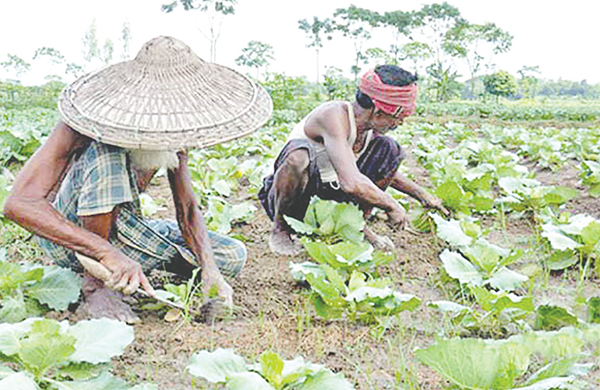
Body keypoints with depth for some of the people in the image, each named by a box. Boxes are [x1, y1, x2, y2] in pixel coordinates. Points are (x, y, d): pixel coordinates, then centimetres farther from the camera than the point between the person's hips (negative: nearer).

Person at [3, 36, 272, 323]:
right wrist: (107, 253, -47)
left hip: (120, 228, 6)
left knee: (233, 257, -7)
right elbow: (18, 203, -38)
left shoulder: (172, 132, -11)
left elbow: (187, 207, -6)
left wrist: (209, 266, -26)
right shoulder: (88, 122, -29)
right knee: (106, 150, -35)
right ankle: (95, 285, -25)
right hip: (66, 233, -5)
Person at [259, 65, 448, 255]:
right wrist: (391, 206, -26)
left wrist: (422, 194, 13)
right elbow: (351, 183, -40)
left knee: (389, 149, -3)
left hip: (330, 192, 7)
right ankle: (280, 226, -15)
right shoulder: (335, 116, -30)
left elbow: (385, 168, 18)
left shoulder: (370, 127, -4)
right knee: (299, 155, -41)